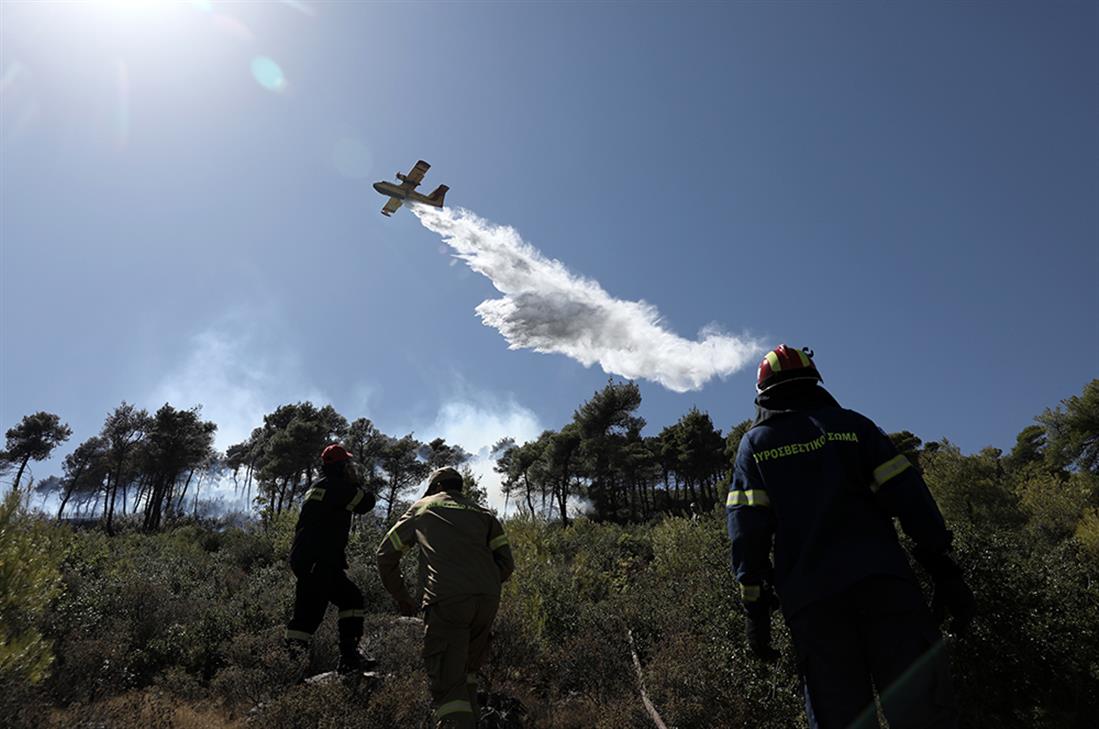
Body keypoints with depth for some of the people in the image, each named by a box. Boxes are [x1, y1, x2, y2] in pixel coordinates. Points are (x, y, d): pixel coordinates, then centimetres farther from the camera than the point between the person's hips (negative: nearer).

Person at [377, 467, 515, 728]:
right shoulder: (483, 514, 25)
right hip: (488, 599, 4)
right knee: (467, 669, 26)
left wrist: (401, 598, 31)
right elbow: (506, 564, 16)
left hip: (447, 599, -3)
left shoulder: (422, 508, 22)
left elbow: (386, 553, 23)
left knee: (447, 680, -4)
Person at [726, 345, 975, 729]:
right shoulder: (852, 424, 14)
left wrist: (755, 607, 5)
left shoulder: (755, 443, 13)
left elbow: (747, 530, 4)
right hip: (883, 581, 0)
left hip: (810, 597, 0)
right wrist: (944, 571, 6)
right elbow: (908, 495, 5)